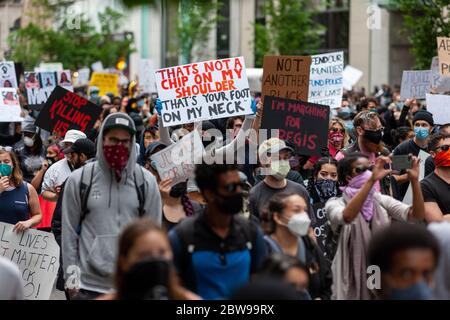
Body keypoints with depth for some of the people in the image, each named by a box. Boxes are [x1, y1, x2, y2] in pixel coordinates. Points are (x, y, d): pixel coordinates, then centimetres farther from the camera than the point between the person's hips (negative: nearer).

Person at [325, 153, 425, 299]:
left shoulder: (382, 201, 5)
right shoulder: (335, 204, -5)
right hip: (352, 281, -3)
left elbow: (416, 216, -7)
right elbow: (347, 217, -29)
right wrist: (372, 180, -35)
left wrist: (414, 180, -20)